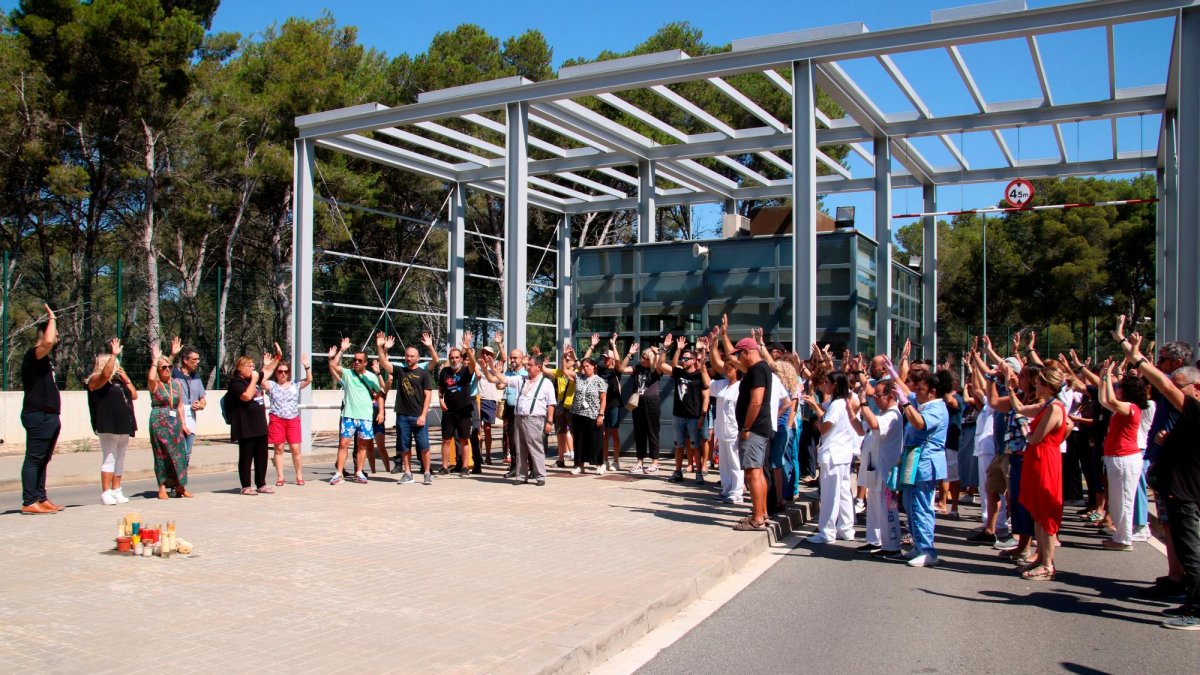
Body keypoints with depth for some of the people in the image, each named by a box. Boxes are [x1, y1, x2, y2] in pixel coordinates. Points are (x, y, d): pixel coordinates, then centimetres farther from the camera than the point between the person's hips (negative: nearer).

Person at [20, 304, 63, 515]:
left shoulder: (44, 358, 19)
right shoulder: (34, 354, -12)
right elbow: (48, 342, -31)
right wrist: (51, 318, -20)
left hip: (48, 416, 10)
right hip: (38, 416, -10)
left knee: (43, 459, 12)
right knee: (34, 459, -8)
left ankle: (41, 498, 18)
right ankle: (29, 502, -7)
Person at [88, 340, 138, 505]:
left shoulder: (118, 381, 19)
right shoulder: (96, 380, -1)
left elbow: (134, 395, 17)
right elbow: (106, 373, -23)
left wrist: (126, 378, 9)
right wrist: (114, 354, -20)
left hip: (123, 426, 7)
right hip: (108, 426, -7)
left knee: (120, 459, 9)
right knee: (109, 459, -7)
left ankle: (116, 491, 15)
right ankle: (106, 493, -3)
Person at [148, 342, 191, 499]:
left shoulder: (177, 384, 12)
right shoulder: (155, 384, -2)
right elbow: (151, 378, -28)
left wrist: (182, 424, 9)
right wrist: (155, 359, -18)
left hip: (175, 422, 4)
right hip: (159, 422, -4)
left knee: (179, 453, 1)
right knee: (162, 454, -1)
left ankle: (180, 486, 9)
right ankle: (162, 487, 4)